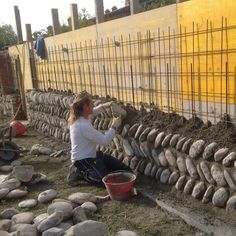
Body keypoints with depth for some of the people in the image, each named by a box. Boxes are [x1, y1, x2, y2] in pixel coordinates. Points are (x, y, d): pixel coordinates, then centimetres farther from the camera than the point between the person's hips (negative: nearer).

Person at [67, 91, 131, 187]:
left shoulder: (80, 116, -2)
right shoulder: (83, 126, -30)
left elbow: (92, 112, 23)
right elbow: (105, 140, -27)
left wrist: (104, 106, 6)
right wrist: (114, 126, -15)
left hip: (92, 154, 9)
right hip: (82, 160, -9)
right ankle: (80, 173, -3)